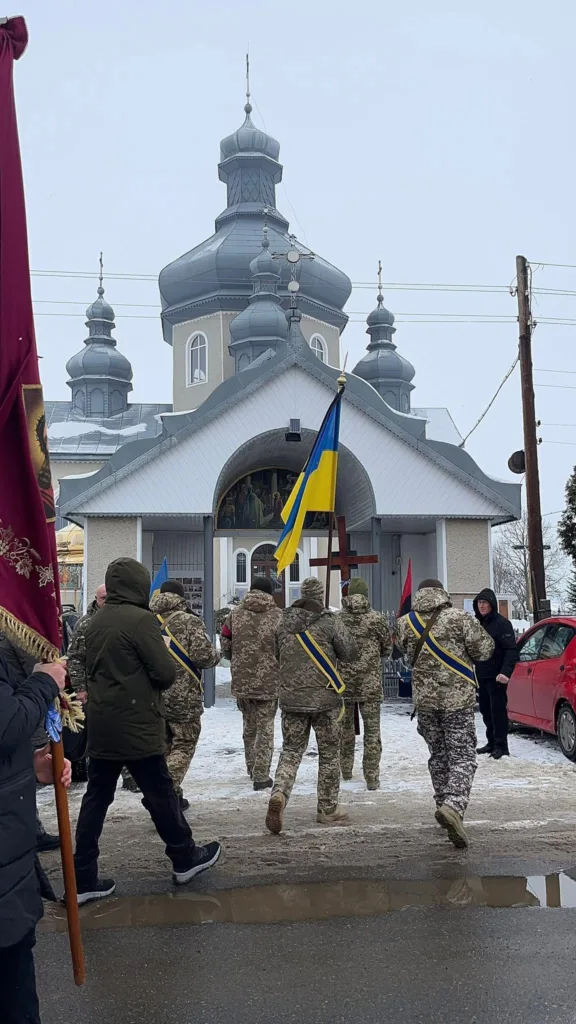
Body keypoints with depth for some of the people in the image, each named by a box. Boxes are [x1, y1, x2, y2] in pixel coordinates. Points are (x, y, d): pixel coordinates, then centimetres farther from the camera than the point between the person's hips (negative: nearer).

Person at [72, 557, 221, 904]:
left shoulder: (96, 622, 7)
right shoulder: (141, 619, -16)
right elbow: (166, 674, -16)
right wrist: (165, 651, 2)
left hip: (100, 726, 7)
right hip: (137, 727, -7)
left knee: (96, 798, 10)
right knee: (161, 794, 8)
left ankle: (84, 879, 13)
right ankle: (185, 859, 24)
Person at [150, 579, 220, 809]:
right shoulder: (189, 621, -11)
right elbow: (202, 655, -19)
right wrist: (216, 655, 2)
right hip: (183, 697, -5)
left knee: (163, 745, 18)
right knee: (184, 744, 6)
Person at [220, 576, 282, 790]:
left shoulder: (236, 613, 2)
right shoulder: (278, 616, -7)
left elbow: (225, 643, 6)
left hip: (241, 680, 4)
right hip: (269, 680, -3)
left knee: (249, 724, 21)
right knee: (265, 727, 5)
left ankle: (252, 768, 33)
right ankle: (261, 775, 3)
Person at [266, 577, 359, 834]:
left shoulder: (283, 622, 2)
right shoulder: (330, 621, -12)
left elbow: (276, 654, 14)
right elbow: (351, 653, -7)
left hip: (291, 699, 3)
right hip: (325, 699, -3)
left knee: (291, 751, 11)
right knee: (329, 753, 11)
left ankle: (279, 794, -13)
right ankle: (328, 809, 19)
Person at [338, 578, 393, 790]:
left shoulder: (337, 619, -6)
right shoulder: (377, 619, -6)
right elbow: (388, 649, 5)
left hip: (344, 681, 2)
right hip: (371, 683, -1)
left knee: (345, 727, 18)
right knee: (372, 730, 4)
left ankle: (345, 769, 29)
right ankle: (372, 777, 1)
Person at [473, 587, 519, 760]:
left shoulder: (501, 623, -10)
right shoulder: (477, 623, 13)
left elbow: (511, 650, -16)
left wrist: (505, 671, -27)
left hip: (496, 676, -7)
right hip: (481, 676, 7)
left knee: (498, 710, -5)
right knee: (486, 710, 11)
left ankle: (501, 745, 1)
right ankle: (491, 742, 21)